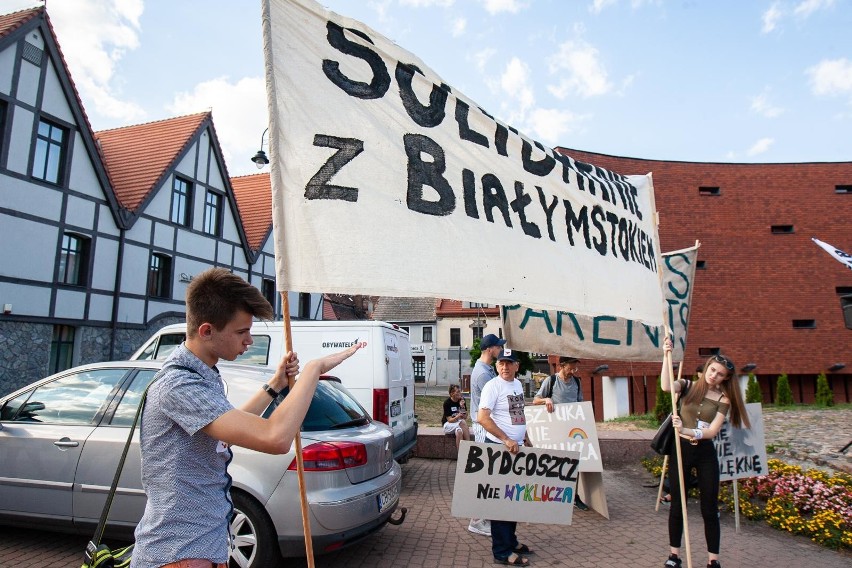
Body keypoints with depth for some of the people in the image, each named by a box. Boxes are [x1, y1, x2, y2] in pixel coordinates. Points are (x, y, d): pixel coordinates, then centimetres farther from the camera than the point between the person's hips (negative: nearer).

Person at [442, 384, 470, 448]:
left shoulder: (462, 400, -2)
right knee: (463, 422, -33)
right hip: (448, 424, -4)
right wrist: (458, 416, -37)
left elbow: (465, 417, 0)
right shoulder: (447, 403, -14)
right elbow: (449, 420, -17)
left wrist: (463, 407, -18)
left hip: (458, 423, 4)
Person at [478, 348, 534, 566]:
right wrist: (506, 439, -25)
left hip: (516, 448, 8)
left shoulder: (518, 384, 11)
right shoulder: (493, 386, -14)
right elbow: (482, 417, -22)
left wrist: (526, 439, 20)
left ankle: (510, 540, 31)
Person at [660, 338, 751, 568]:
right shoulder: (688, 386, -1)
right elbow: (666, 386, -24)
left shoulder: (723, 400, -1)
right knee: (677, 505, 9)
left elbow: (712, 431, -12)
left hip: (705, 454, 0)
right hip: (680, 450, 0)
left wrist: (686, 430, -29)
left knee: (709, 508, 7)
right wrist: (667, 356, -31)